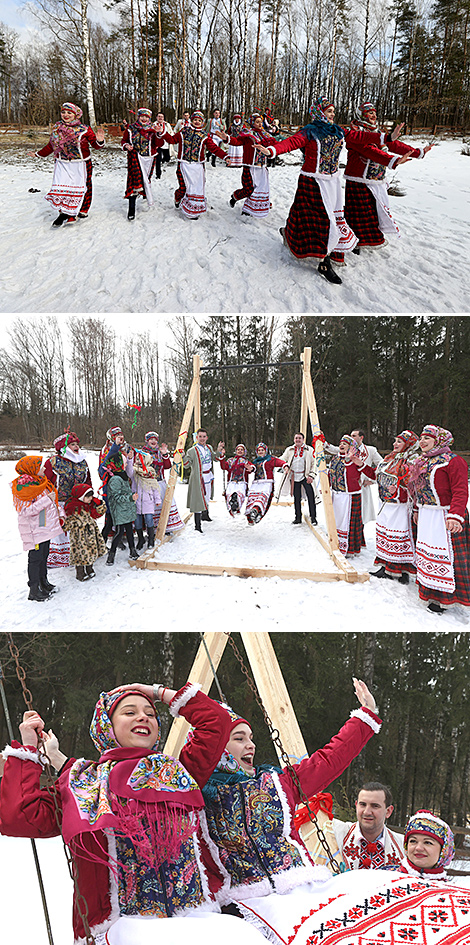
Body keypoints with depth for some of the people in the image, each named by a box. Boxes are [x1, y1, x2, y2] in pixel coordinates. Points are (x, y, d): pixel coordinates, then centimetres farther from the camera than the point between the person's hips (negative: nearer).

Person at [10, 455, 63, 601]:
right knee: (35, 558, -3)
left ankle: (43, 583, 32)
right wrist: (47, 499, -24)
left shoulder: (40, 482, 11)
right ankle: (34, 590, 4)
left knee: (44, 556, 18)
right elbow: (26, 510, -25)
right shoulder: (24, 486, -19)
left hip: (45, 527, 9)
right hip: (34, 531, -9)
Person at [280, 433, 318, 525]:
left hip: (305, 476, -3)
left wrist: (311, 475, -9)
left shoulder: (309, 450, 4)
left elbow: (314, 464, 1)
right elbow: (282, 460, 19)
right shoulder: (289, 450, 13)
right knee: (296, 498, 7)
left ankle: (313, 517, -2)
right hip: (294, 477, 3)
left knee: (311, 497, -10)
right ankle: (298, 518, 16)